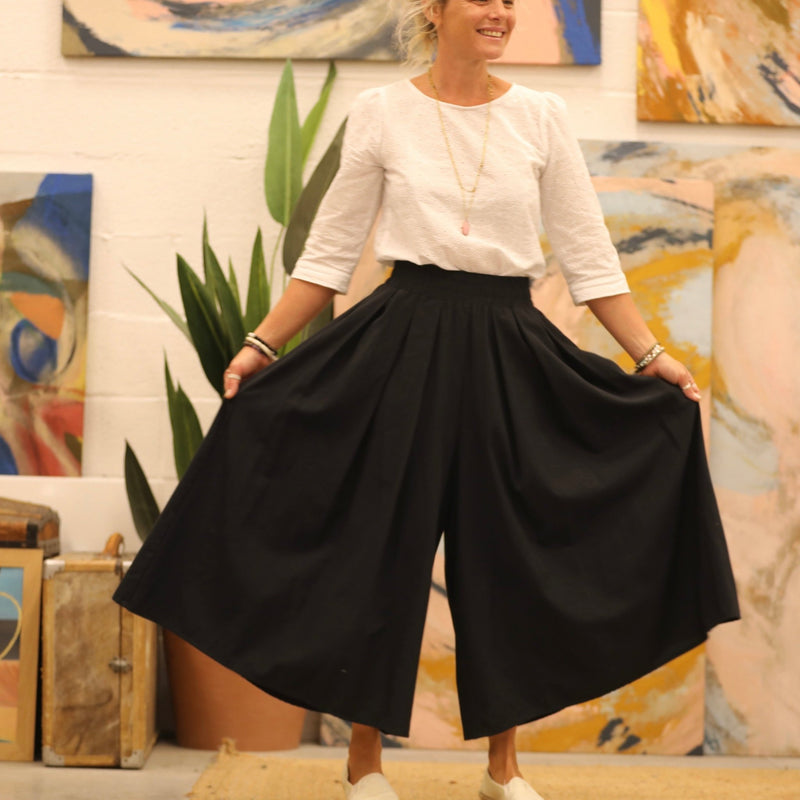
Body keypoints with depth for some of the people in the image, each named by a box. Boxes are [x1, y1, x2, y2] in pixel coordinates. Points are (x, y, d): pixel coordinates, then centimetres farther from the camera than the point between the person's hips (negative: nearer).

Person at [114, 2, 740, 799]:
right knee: (382, 545, 4)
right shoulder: (381, 113, 0)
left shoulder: (541, 116, 4)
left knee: (511, 551, 6)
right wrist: (261, 345, -1)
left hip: (509, 351, 2)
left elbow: (589, 256, 5)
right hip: (403, 343, -2)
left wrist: (652, 356, 1)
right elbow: (329, 251, 4)